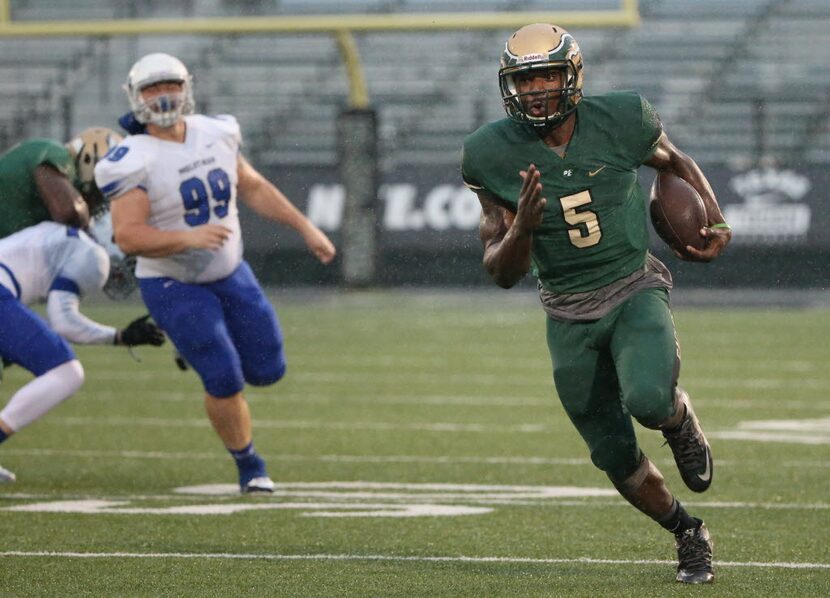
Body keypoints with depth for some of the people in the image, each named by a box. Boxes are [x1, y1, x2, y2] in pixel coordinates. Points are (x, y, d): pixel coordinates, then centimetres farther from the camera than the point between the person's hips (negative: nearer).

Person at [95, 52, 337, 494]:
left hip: (231, 275, 6)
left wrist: (306, 229, 10)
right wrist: (189, 238, -40)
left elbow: (254, 188, 12)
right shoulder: (136, 161, -21)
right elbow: (128, 237, -27)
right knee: (225, 381, -13)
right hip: (174, 287, -6)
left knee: (267, 371, 6)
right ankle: (250, 468, 11)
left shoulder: (215, 135, -2)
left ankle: (200, 349, 37)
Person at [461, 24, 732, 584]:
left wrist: (717, 223, -1)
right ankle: (689, 535, 31)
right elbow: (503, 273, -8)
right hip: (570, 315, 2)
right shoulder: (495, 156, -12)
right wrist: (522, 228, -29)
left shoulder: (620, 121, -13)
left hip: (636, 290, -2)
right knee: (616, 457, 5)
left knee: (647, 398, -31)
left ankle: (681, 420, 7)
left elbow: (676, 163, 11)